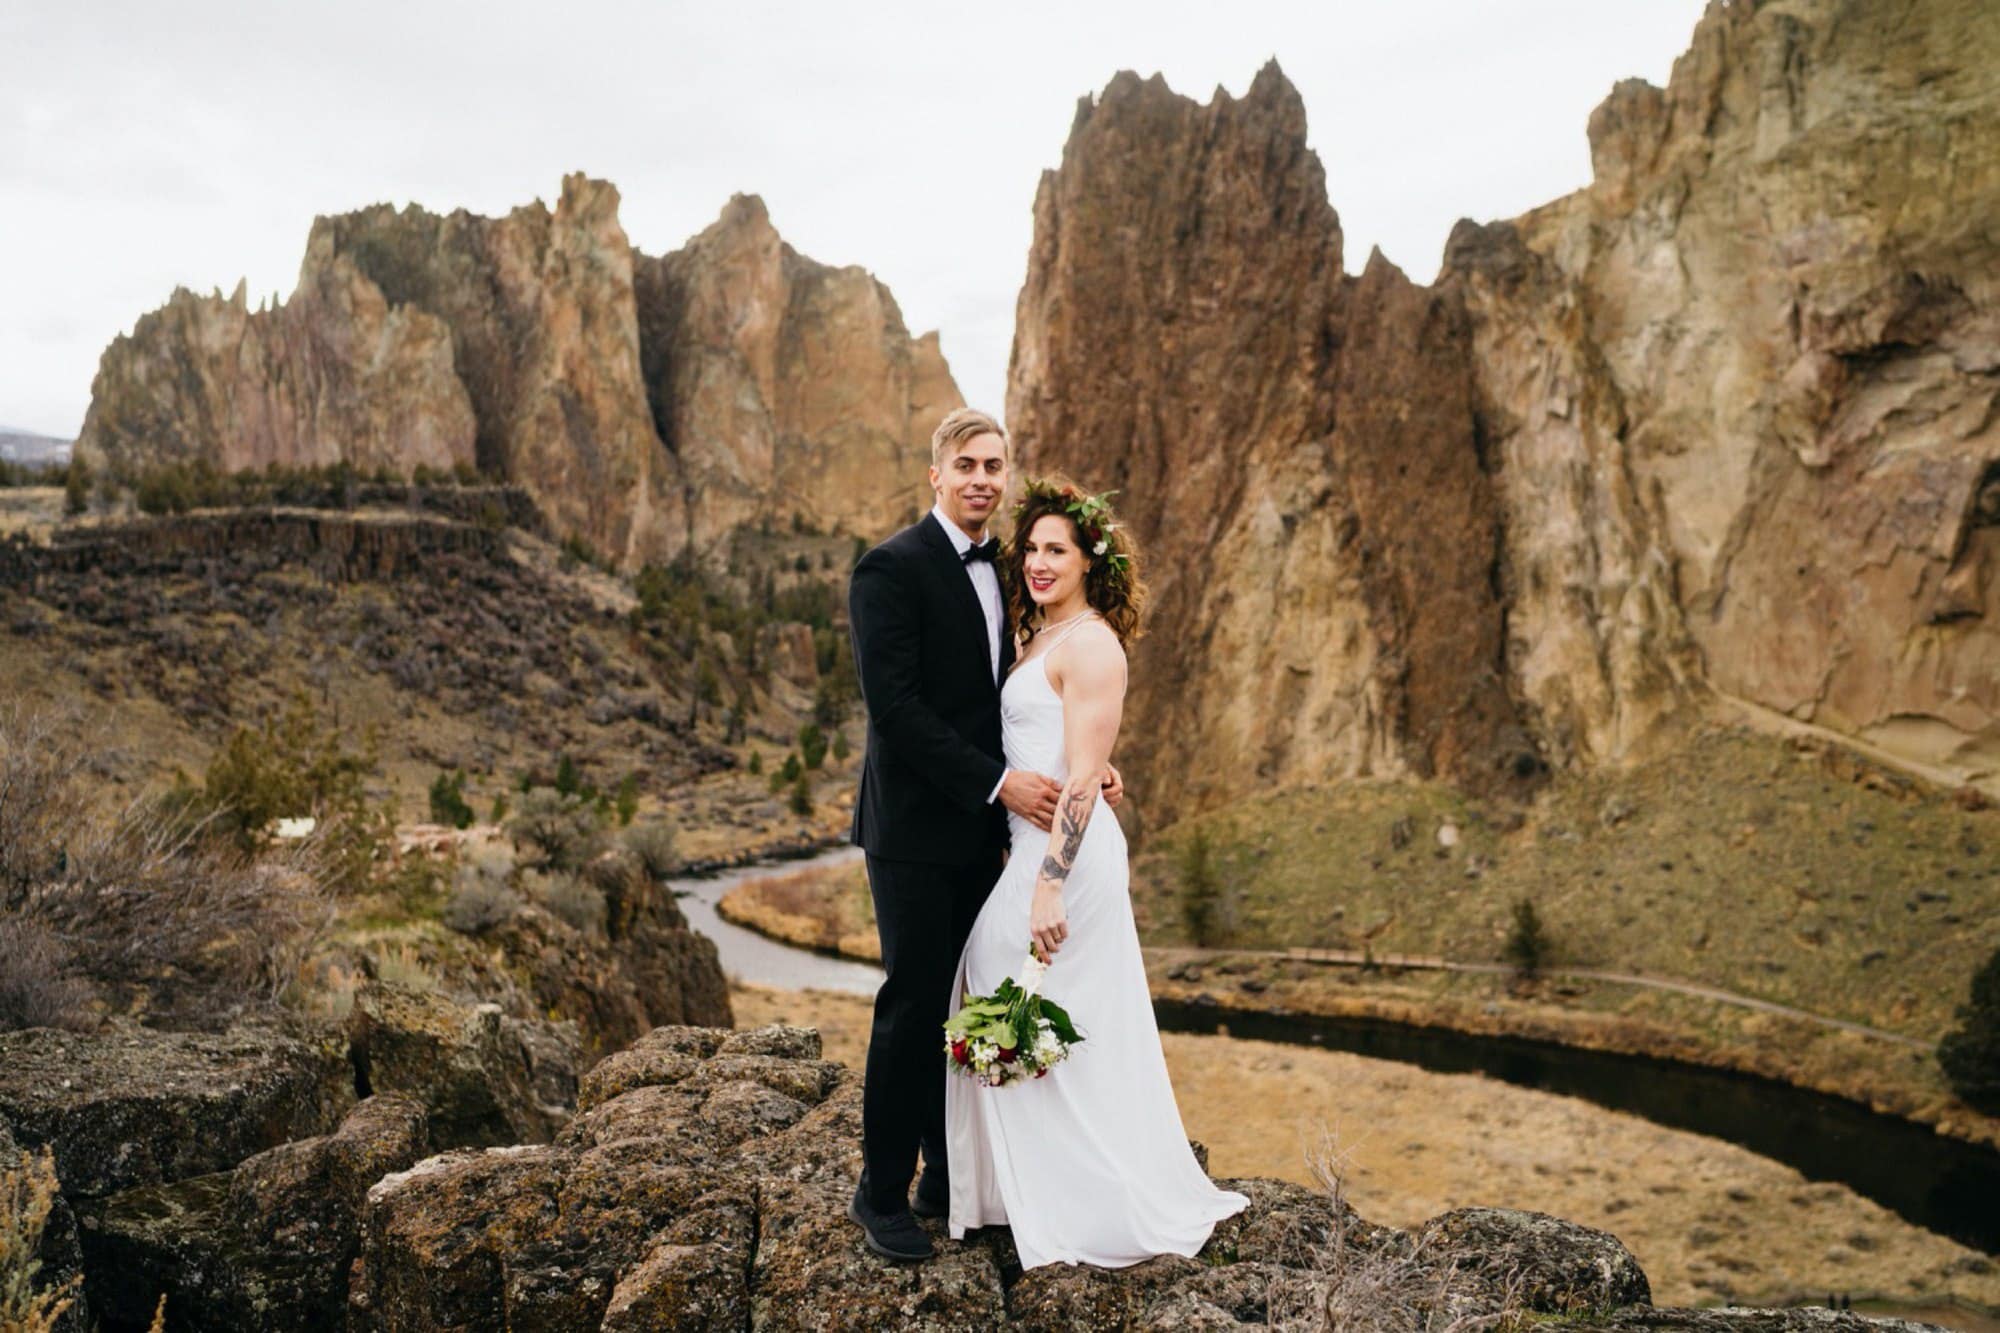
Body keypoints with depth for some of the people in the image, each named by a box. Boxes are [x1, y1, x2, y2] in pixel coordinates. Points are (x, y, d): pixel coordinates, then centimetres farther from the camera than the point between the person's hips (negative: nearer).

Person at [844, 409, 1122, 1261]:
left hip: (981, 829, 7)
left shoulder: (1002, 568, 12)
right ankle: (882, 1193, 15)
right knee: (914, 1007, 0)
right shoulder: (891, 568, -12)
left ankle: (951, 1174, 27)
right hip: (916, 829, -7)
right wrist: (999, 782, -22)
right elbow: (894, 707, -20)